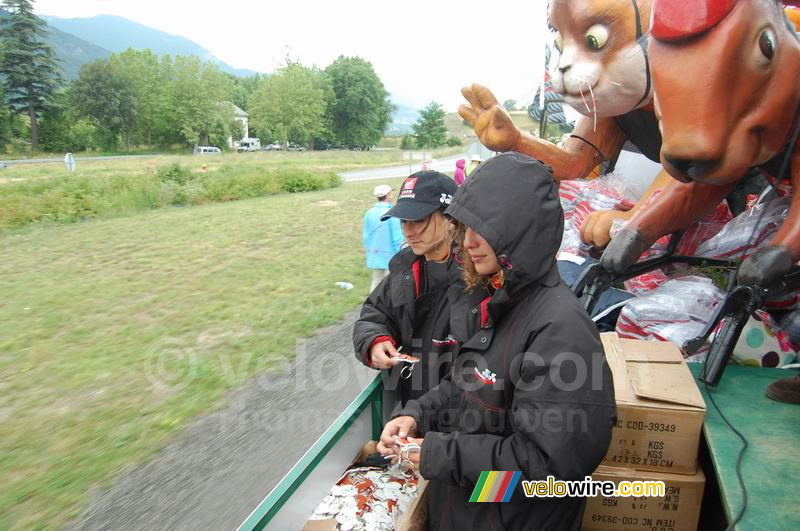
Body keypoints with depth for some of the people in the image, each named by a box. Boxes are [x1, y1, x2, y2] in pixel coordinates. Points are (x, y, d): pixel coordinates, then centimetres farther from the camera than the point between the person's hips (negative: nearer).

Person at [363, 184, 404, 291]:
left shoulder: (369, 213, -2)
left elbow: (366, 236, 6)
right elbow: (397, 238, -14)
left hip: (374, 257, 5)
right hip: (390, 257, -5)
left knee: (376, 282, 17)